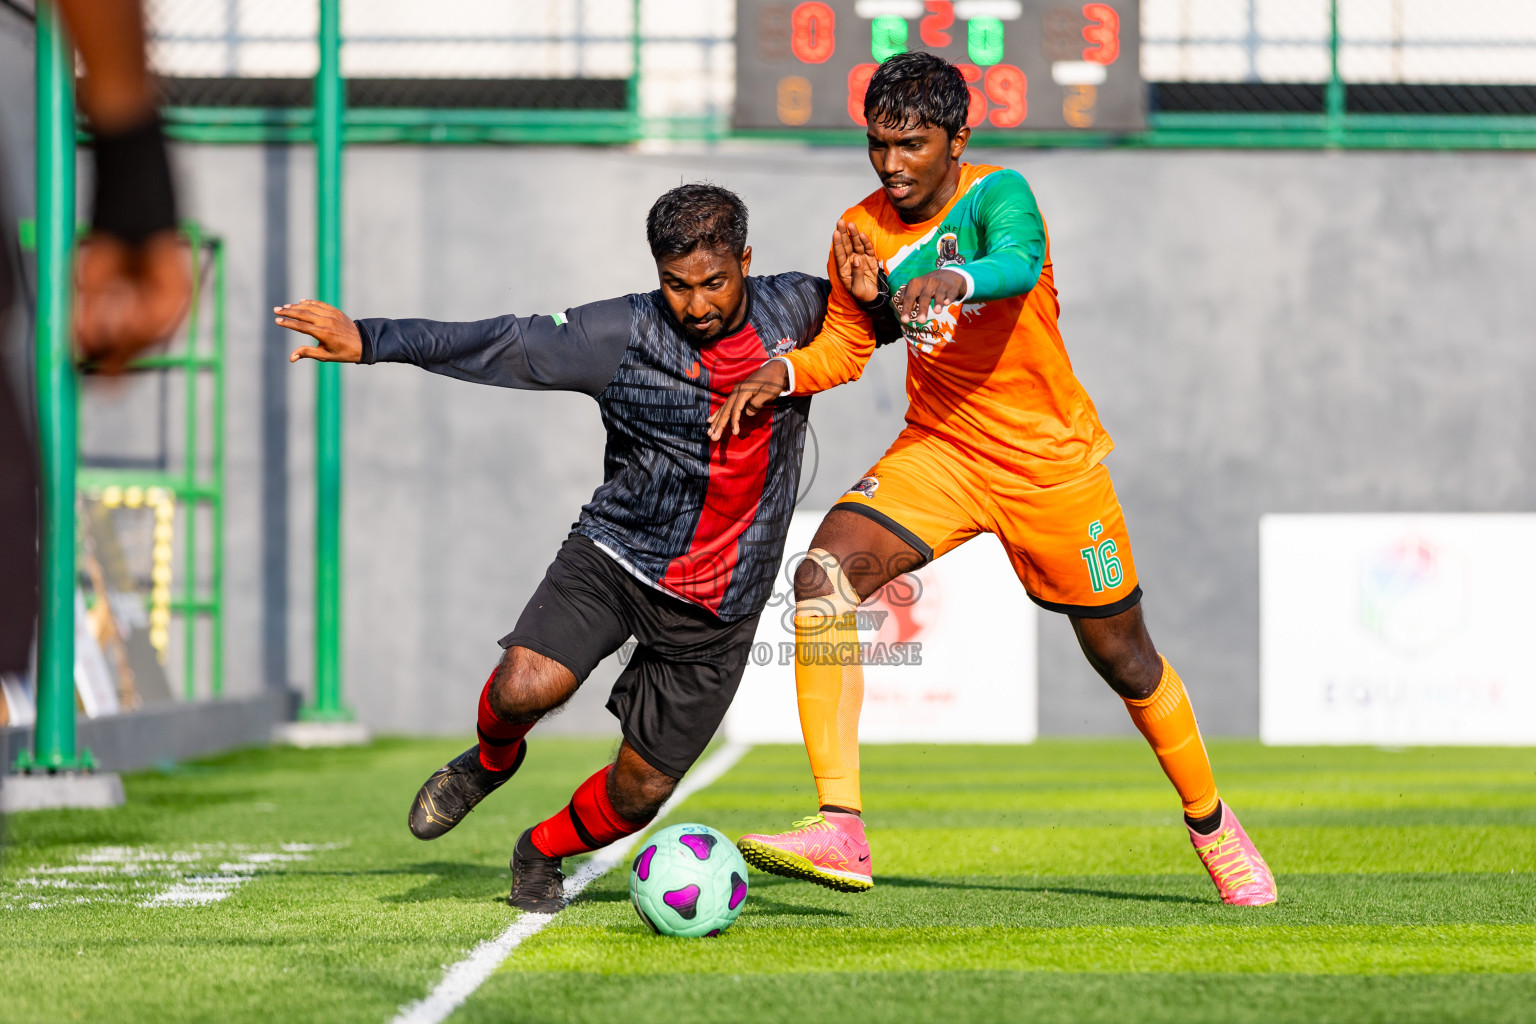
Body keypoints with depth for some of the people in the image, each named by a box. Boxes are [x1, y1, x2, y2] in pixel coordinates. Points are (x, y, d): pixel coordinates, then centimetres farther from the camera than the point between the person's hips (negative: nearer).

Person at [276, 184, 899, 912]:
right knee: (524, 688, -28)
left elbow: (880, 322, 17)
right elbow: (506, 345, -12)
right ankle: (492, 762, 9)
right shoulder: (623, 335, -11)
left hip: (719, 605, 2)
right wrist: (369, 341, -20)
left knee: (639, 792, 4)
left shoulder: (796, 311, -2)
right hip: (617, 551, -2)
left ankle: (543, 852, 36)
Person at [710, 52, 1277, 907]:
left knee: (1121, 655, 8)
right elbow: (847, 345, 12)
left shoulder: (997, 193, -17)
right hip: (941, 452, 4)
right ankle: (839, 830, -27)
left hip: (1053, 461, -3)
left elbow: (1018, 263, -40)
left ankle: (1211, 822, 37)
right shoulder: (863, 231, -2)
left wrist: (953, 281, -61)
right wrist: (782, 374, -9)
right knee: (822, 579, -22)